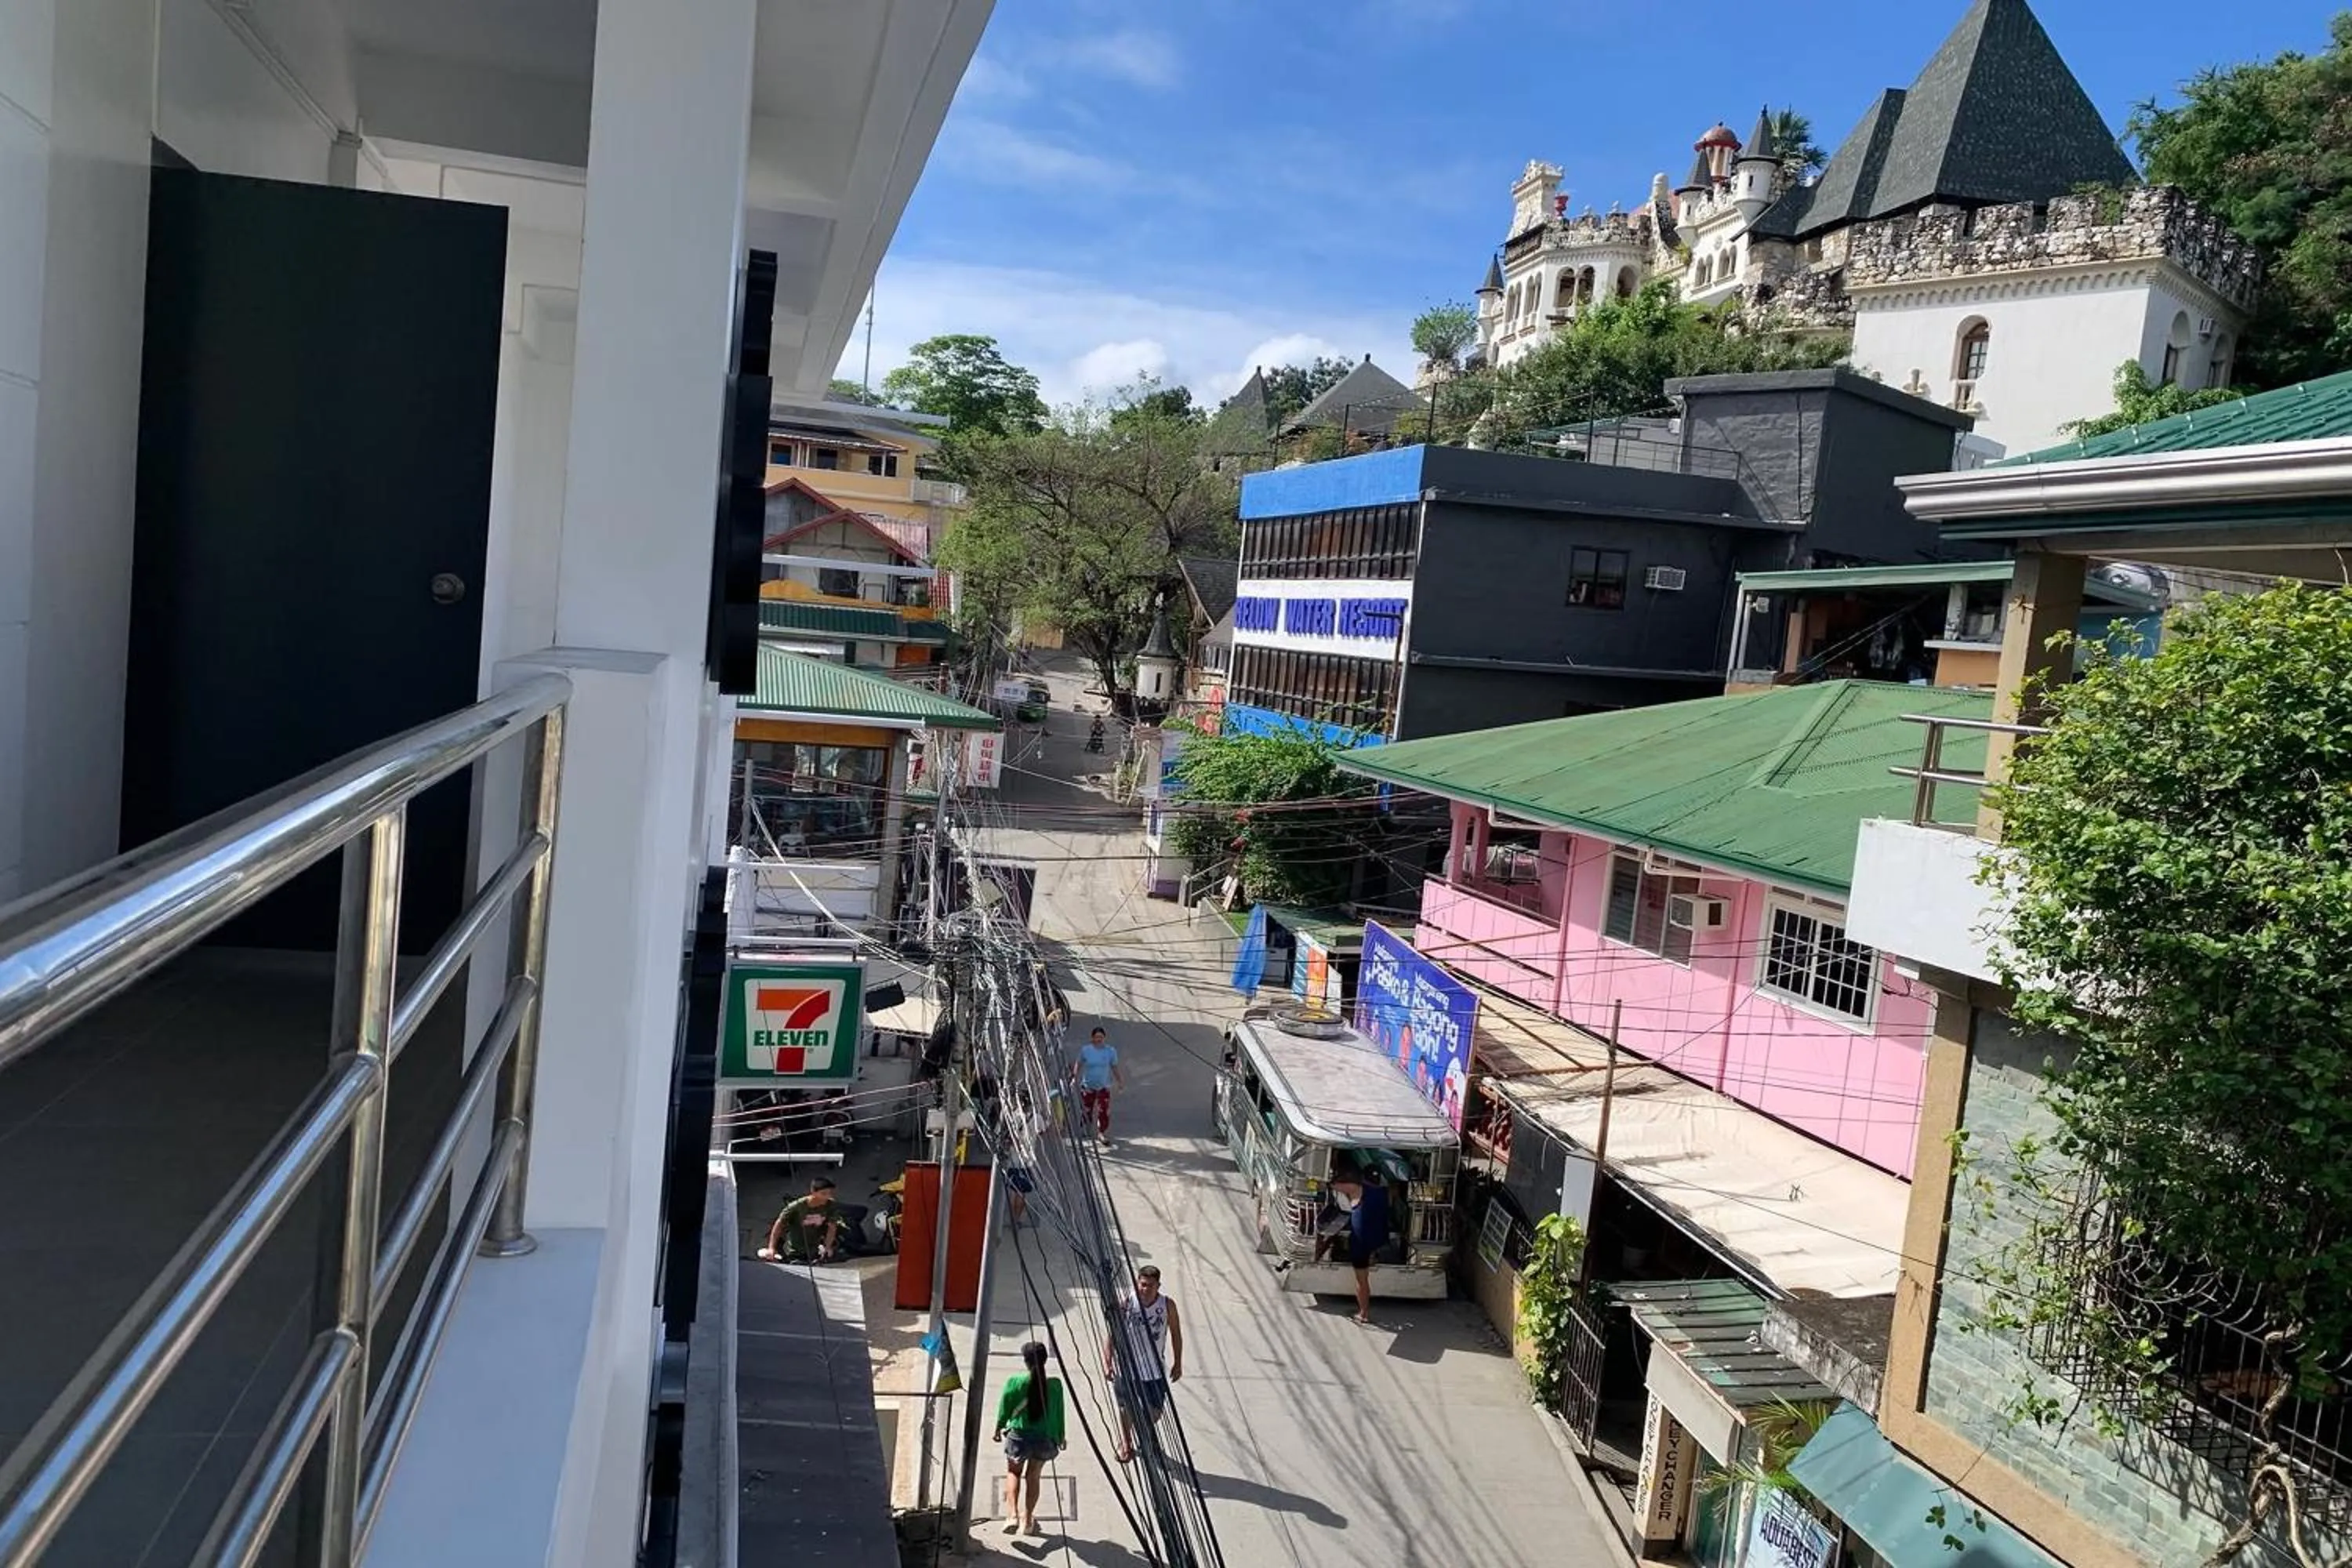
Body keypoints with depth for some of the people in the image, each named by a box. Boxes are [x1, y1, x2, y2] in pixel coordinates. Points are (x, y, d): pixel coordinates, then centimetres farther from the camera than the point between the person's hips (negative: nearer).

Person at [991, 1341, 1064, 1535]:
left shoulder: (1015, 1382, -12)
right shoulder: (1055, 1385, -8)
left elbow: (1004, 1410, -1)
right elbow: (1059, 1414, 2)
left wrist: (999, 1429, 17)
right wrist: (1060, 1437, 17)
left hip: (1018, 1435, -1)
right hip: (1045, 1439, 2)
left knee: (1013, 1472, 21)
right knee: (1034, 1476, 21)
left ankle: (1012, 1514, 4)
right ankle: (1028, 1521, 25)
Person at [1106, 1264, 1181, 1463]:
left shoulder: (1167, 1305, -13)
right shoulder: (1125, 1305, -19)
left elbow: (1176, 1333, 0)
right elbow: (1111, 1334, -13)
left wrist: (1178, 1363, 4)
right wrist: (1107, 1362, -22)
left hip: (1155, 1369, 2)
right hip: (1127, 1367, -1)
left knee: (1155, 1411, 14)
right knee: (1127, 1408, 16)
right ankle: (1125, 1443, 44)